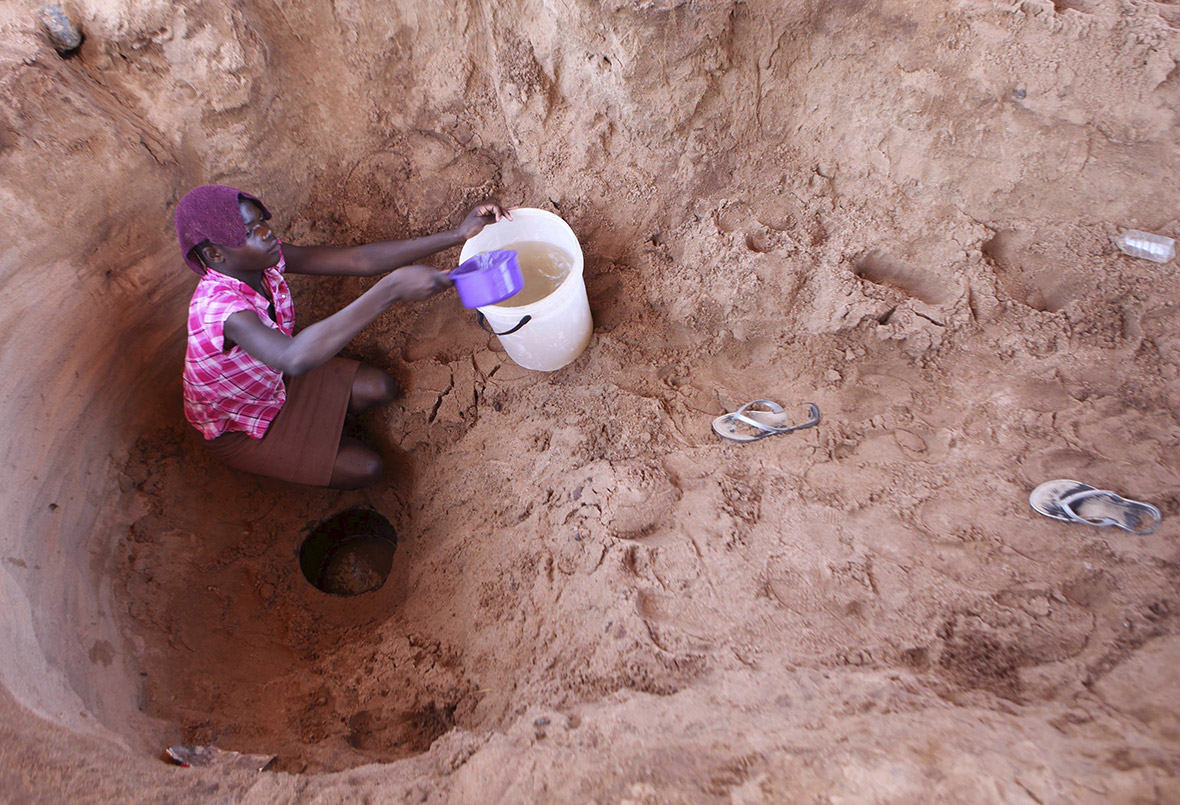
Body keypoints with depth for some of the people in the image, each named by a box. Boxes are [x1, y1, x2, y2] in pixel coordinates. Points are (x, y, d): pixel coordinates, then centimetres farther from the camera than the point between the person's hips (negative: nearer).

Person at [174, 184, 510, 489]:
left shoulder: (265, 259, -18)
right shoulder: (218, 307, -40)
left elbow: (358, 259, -23)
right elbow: (295, 357, -60)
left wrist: (458, 234, -30)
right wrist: (392, 289, -64)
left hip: (275, 381, 7)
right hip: (236, 429, -6)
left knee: (381, 389, -5)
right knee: (366, 469, -11)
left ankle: (312, 427, 19)